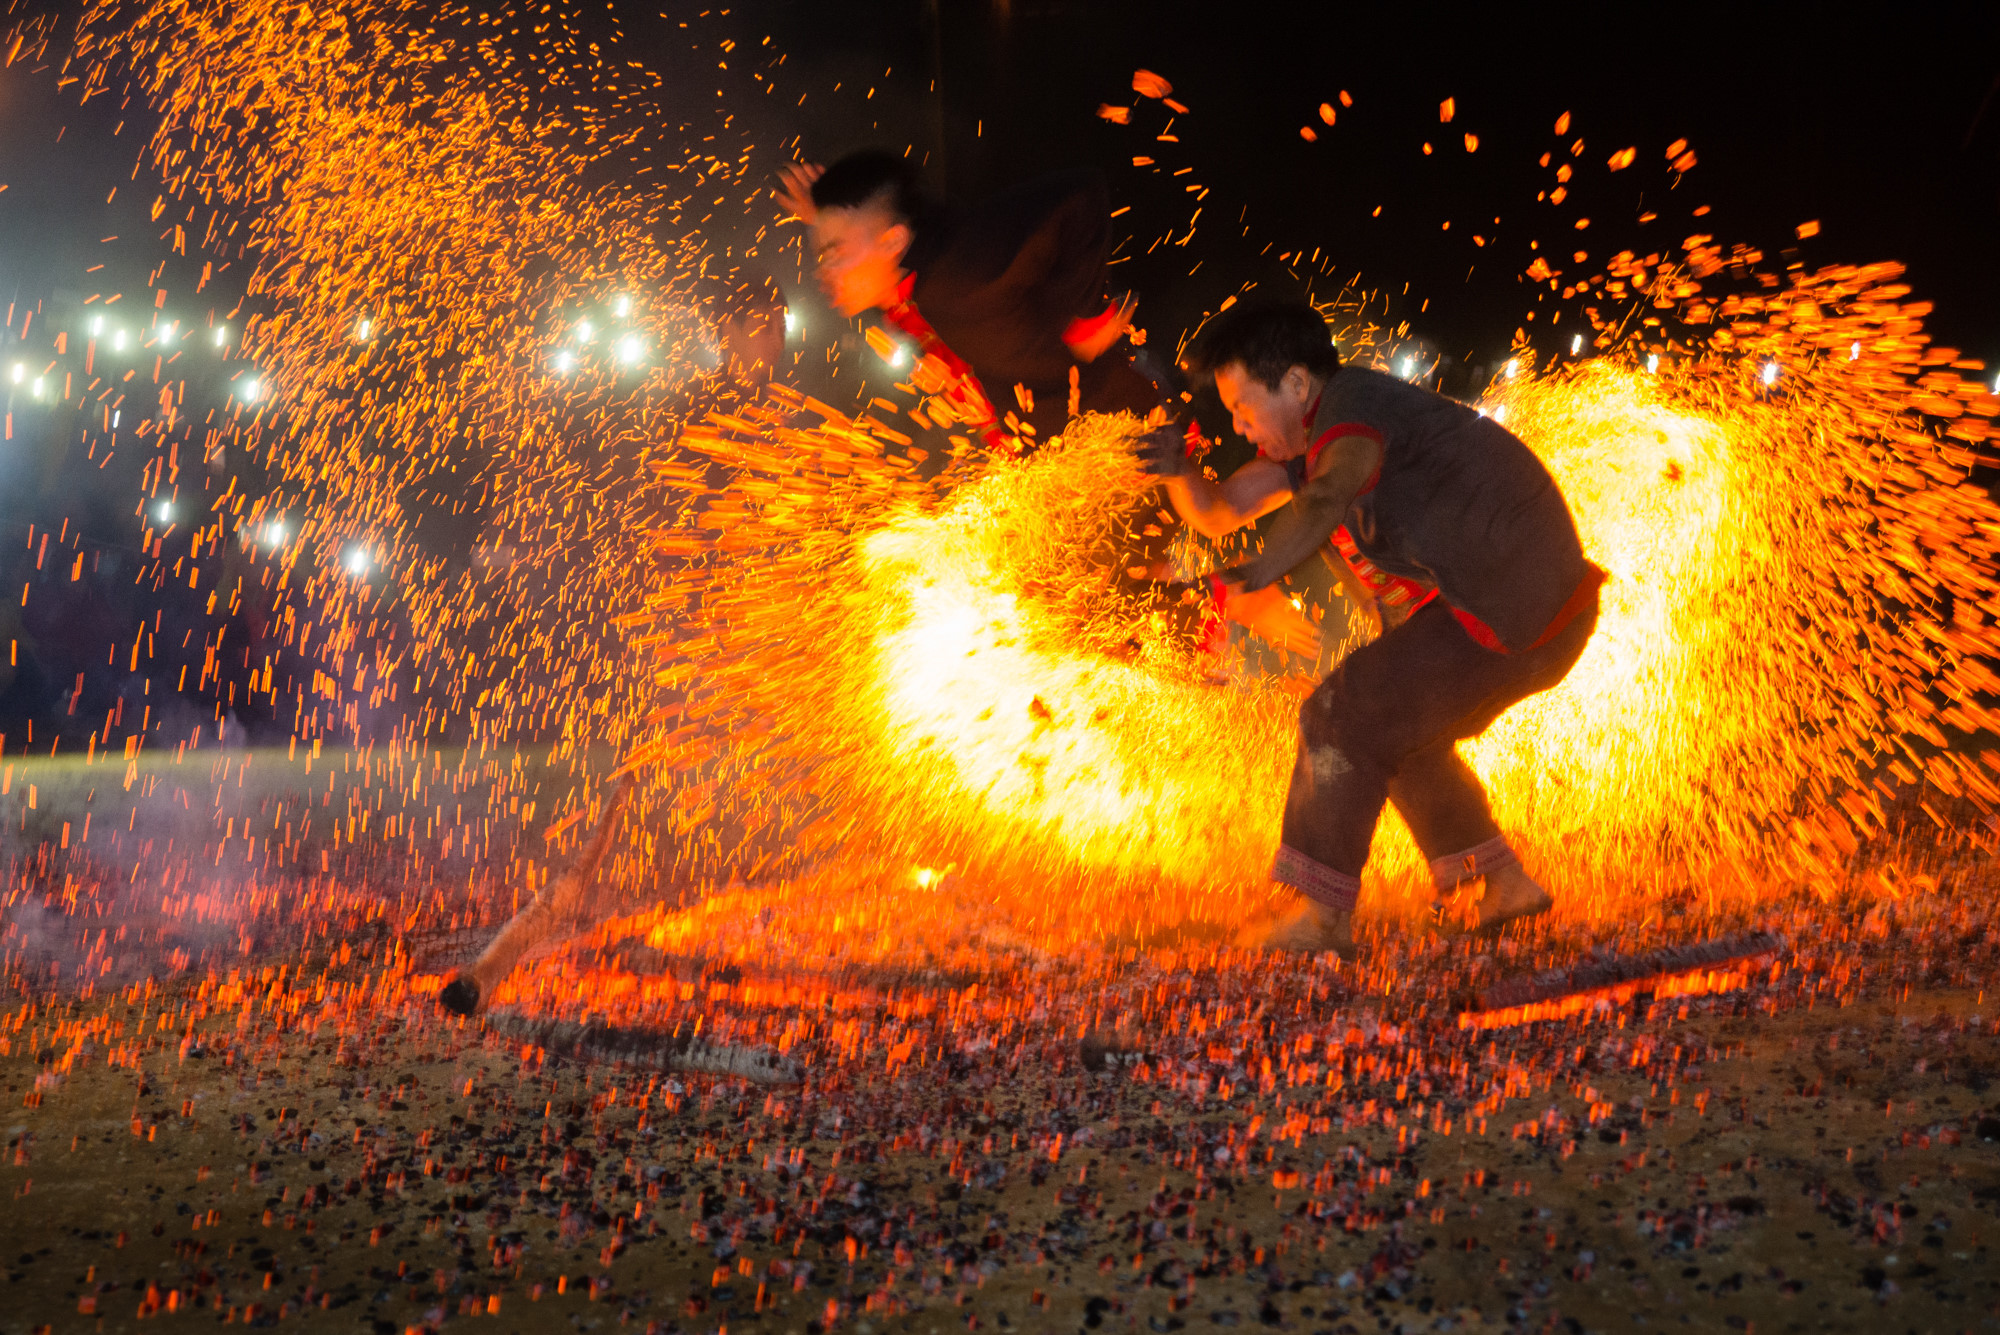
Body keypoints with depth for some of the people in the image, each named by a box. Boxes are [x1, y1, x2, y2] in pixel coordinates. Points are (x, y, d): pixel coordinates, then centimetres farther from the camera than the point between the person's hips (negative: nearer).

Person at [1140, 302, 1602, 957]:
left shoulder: (1352, 401, -17)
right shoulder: (1306, 440, 14)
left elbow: (1333, 491, -39)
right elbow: (1216, 514, 12)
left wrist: (1260, 572, -52)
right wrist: (1179, 470, -10)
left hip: (1508, 610, -10)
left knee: (1344, 718, -11)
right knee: (1399, 729, 25)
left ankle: (1323, 915, -6)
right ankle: (1502, 882, 27)